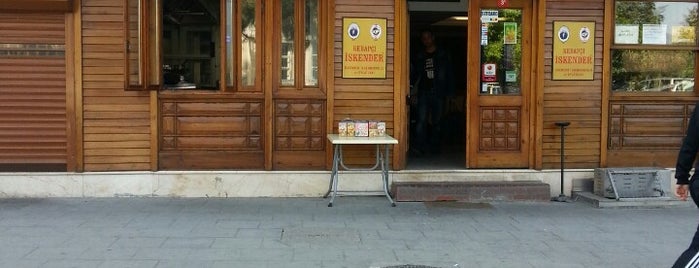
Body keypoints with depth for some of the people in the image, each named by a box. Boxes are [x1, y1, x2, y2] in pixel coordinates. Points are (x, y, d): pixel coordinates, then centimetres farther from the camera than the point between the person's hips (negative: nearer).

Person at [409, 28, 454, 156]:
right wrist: (411, 89, 0)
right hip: (424, 92, 1)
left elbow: (449, 75, 5)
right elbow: (414, 74, 13)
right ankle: (419, 146, -17)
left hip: (438, 93, -1)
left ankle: (434, 146, 13)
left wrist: (449, 92, -2)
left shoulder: (444, 55, 7)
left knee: (436, 121, 5)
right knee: (421, 120, -12)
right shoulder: (419, 57, 12)